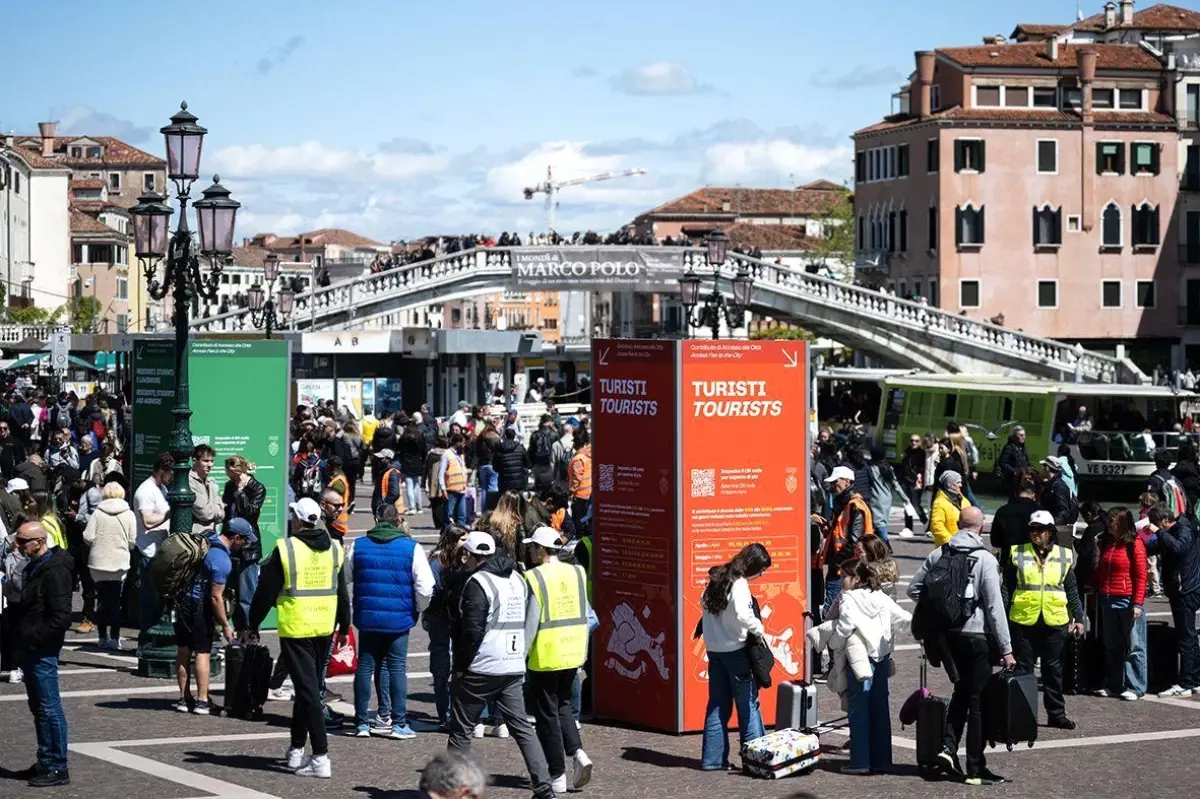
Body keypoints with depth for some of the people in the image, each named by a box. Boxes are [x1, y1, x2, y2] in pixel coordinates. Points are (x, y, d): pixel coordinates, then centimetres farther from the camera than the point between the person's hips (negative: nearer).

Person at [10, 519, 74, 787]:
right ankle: (46, 763, 23)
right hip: (30, 650, 10)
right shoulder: (34, 567, 14)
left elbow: (61, 618, -22)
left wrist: (33, 637, -20)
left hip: (43, 651, -10)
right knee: (39, 708, 15)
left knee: (48, 708, -5)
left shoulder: (55, 571, -18)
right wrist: (11, 614, 9)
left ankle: (57, 768, -1)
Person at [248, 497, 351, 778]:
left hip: (295, 630, -5)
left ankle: (321, 758, -11)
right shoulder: (334, 549, 6)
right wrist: (344, 627, 24)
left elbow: (266, 592, -7)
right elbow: (343, 594, 12)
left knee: (308, 690, -6)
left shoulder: (285, 549, -11)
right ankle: (296, 749, 29)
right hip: (324, 628, 5)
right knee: (309, 687, 18)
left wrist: (253, 625, 6)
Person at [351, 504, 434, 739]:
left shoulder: (358, 546, 1)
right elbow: (425, 588, -9)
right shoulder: (411, 548, -6)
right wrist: (417, 610, 9)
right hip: (399, 619, -2)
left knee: (365, 667, 9)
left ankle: (361, 722, 11)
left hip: (366, 617, 2)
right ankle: (398, 723, 3)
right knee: (397, 667, 5)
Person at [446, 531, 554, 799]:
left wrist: (461, 666, -10)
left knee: (461, 729, 3)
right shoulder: (518, 579, 12)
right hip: (514, 668, 7)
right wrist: (519, 655, 17)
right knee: (521, 727, 8)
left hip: (481, 669, -7)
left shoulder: (478, 583, -13)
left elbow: (472, 631, -19)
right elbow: (529, 623, 15)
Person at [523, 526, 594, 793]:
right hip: (572, 654, 6)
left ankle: (557, 776, 7)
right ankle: (577, 752, 0)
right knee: (562, 706, 22)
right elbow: (584, 617, 10)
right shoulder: (577, 574, 4)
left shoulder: (534, 578, -13)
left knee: (547, 715, 5)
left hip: (545, 658, -5)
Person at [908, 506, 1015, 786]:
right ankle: (975, 770, 6)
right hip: (976, 634, -5)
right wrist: (1006, 649, -10)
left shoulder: (939, 554, 2)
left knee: (962, 689, 22)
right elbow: (995, 607, -13)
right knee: (978, 700, 3)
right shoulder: (985, 560, -11)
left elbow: (914, 588, 4)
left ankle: (948, 746, 7)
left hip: (947, 633, 5)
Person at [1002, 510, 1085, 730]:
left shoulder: (1064, 556, 8)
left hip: (1055, 622, 1)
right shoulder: (1017, 554, 4)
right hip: (1023, 621, -1)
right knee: (1023, 669, 3)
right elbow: (1007, 588, 5)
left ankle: (1056, 714, 15)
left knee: (1053, 670, 8)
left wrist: (1078, 618, 8)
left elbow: (1072, 591, 13)